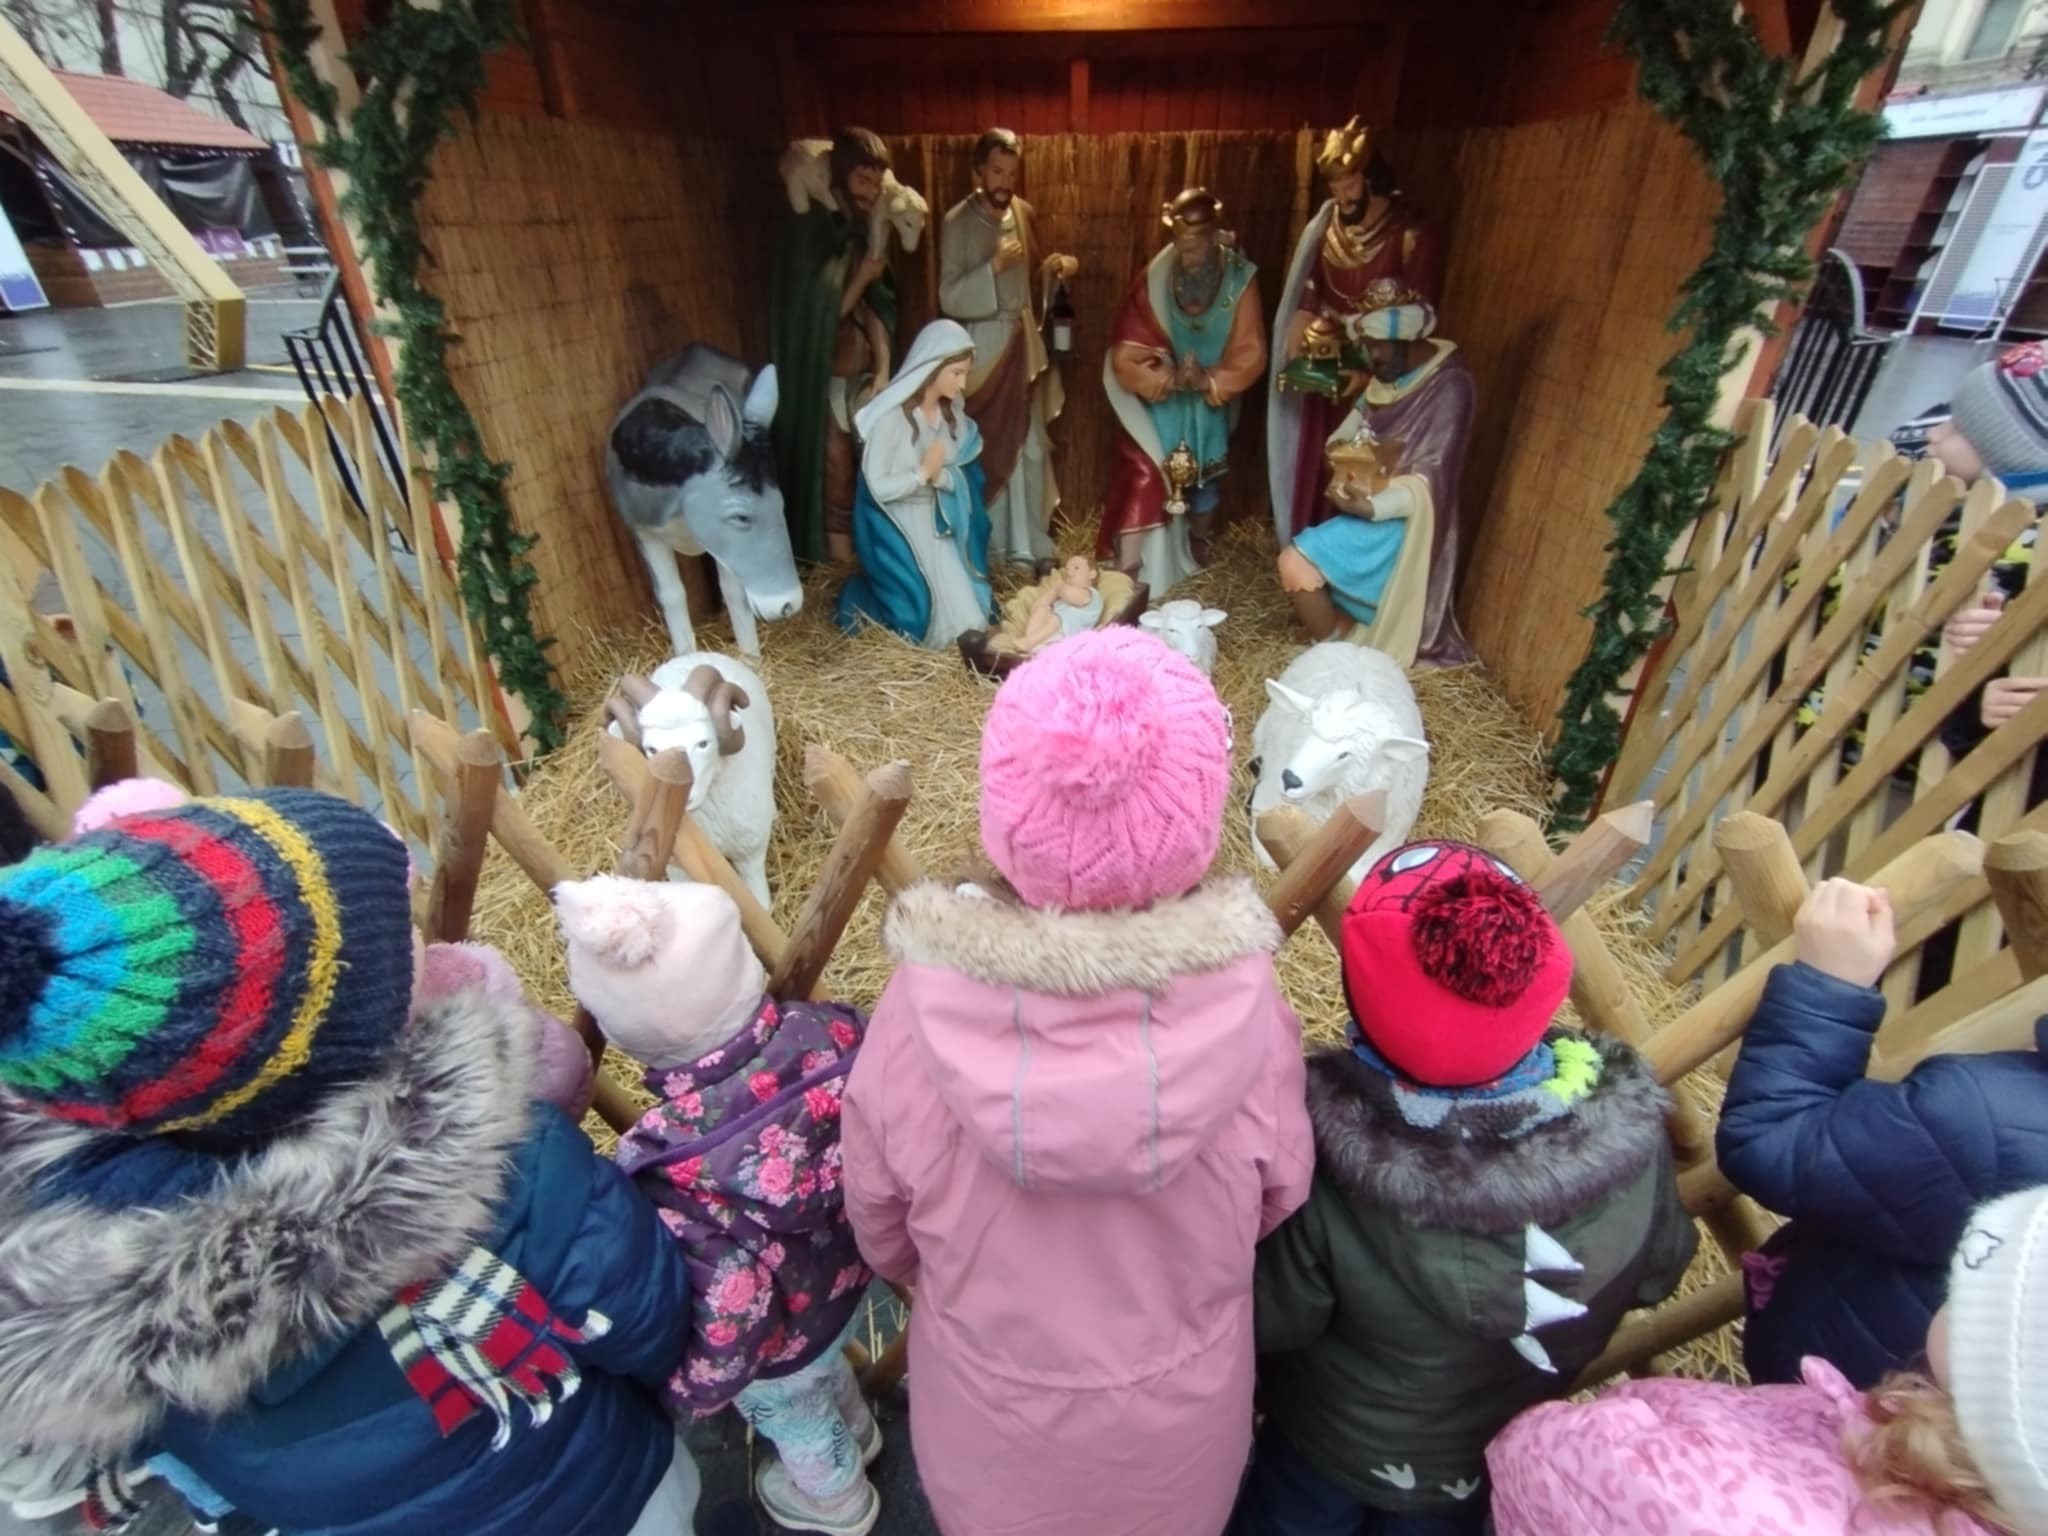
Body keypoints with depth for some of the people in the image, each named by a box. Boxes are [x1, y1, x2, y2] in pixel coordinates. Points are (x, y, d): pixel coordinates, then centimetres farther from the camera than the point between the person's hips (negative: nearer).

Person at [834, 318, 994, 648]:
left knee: (966, 610, 5)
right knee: (920, 615, -8)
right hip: (896, 526, -7)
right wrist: (924, 472, -20)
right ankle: (857, 598, 19)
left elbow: (965, 477, -2)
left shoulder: (952, 414, 1)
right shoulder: (891, 416, -20)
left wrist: (940, 476, -21)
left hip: (935, 523, 7)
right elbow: (878, 487, -22)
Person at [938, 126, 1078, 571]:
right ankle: (983, 545, 16)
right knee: (985, 450, 2)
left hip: (1023, 344, 5)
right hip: (981, 350, -5)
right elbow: (949, 300, -14)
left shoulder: (1024, 213, 7)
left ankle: (1030, 544, 19)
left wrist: (1053, 267, -2)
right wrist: (993, 266, -25)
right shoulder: (957, 222, -9)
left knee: (1031, 448, 8)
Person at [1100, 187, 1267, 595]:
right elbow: (1125, 354, -14)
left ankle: (1192, 553, 44)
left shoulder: (1240, 278, -11)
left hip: (1209, 407, 2)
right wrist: (1167, 377, -28)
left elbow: (1250, 354, -11)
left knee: (1203, 482, 18)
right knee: (1144, 483, -14)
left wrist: (1209, 380, -26)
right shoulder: (1154, 279, -13)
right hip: (1157, 406, -2)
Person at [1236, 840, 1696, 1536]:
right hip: (1507, 1456, 3)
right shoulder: (1628, 1123, -31)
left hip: (1336, 1446, -3)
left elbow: (1267, 1321, -23)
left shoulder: (1323, 1156, -42)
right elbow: (1656, 1276, -10)